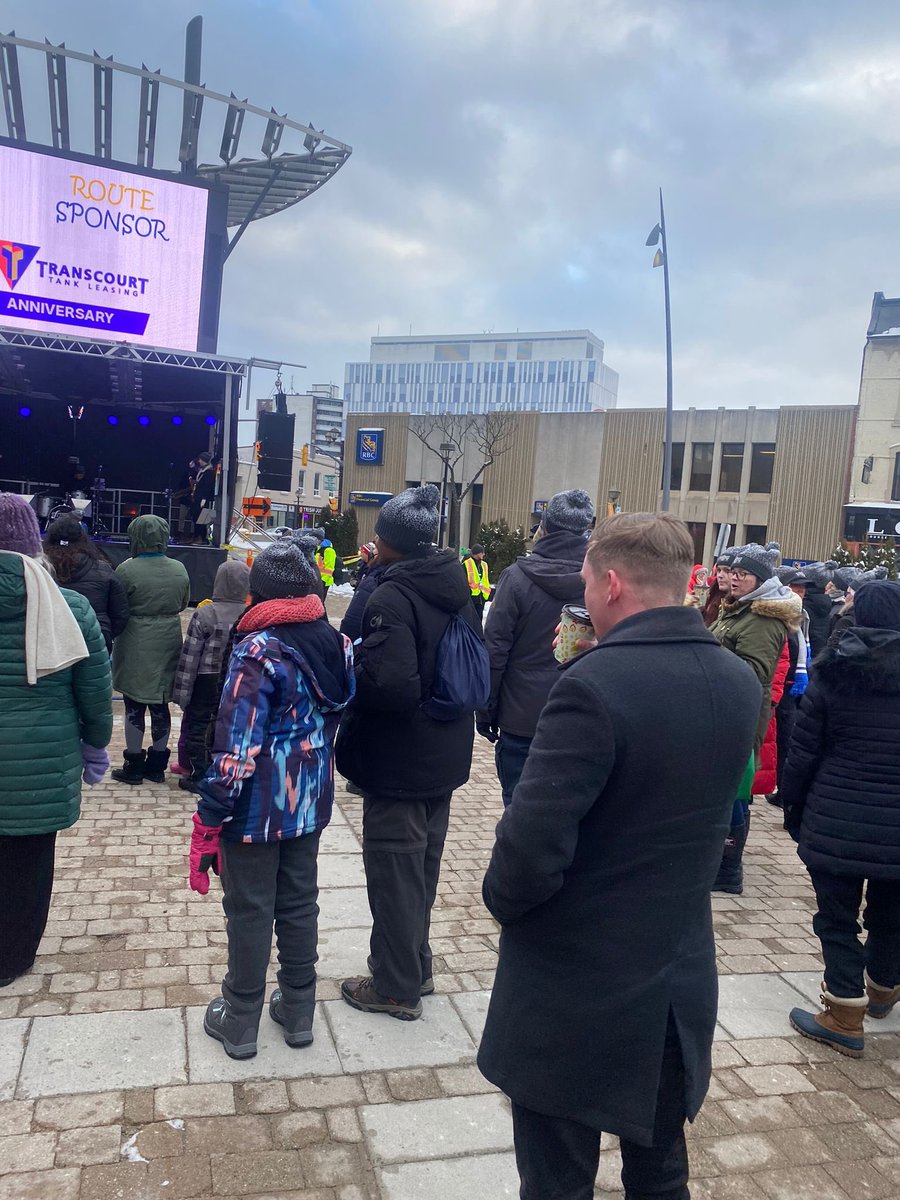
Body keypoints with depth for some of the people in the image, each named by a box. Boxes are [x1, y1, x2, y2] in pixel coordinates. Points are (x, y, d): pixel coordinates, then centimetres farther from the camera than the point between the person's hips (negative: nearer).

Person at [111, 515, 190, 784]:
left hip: (136, 644, -4)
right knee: (160, 704, 13)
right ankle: (157, 764, 21)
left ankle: (134, 765, 14)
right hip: (168, 643, 4)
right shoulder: (179, 570, -1)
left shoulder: (127, 569, -15)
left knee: (134, 705, 7)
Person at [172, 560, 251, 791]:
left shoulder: (205, 614, -17)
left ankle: (199, 776, 13)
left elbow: (190, 656, -15)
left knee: (196, 726, 9)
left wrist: (181, 691, -8)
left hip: (206, 683, -4)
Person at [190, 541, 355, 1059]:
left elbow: (237, 746, -22)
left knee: (250, 911, 10)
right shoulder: (338, 643, -1)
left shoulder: (259, 650, -20)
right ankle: (299, 1011, 32)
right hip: (310, 802, 6)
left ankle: (240, 1022, 26)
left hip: (258, 807, -5)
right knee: (299, 904, 18)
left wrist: (209, 818, -15)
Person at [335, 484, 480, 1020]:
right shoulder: (459, 592, 4)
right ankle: (416, 967, 39)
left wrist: (345, 682, -15)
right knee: (423, 866, 22)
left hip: (399, 765, -8)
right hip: (445, 758, 8)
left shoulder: (390, 599, -23)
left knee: (394, 872, 8)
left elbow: (391, 684, -32)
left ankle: (396, 987, 24)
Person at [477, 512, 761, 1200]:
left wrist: (502, 898, -8)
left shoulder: (595, 683, -26)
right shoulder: (741, 683, -3)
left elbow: (533, 844, -27)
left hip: (574, 987, -6)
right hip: (681, 983, 7)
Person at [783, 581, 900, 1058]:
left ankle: (845, 1019, 13)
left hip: (837, 820, -3)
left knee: (838, 918, 8)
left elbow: (803, 751, -5)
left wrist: (792, 809, 7)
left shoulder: (832, 673, -7)